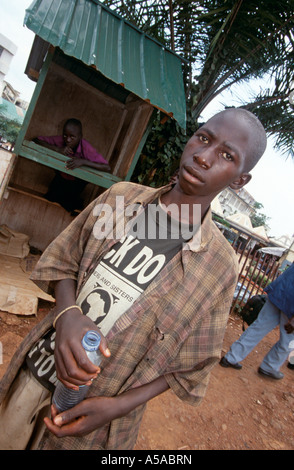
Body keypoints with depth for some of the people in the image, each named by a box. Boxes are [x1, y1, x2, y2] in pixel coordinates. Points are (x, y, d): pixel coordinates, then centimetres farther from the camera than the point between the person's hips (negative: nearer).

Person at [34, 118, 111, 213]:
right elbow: (36, 140, -22)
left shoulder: (86, 148, -33)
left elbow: (107, 167, -38)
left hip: (77, 183, -3)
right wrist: (57, 149, -37)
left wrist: (83, 161, -48)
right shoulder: (60, 140, -25)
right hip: (61, 177, 3)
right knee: (51, 198, -3)